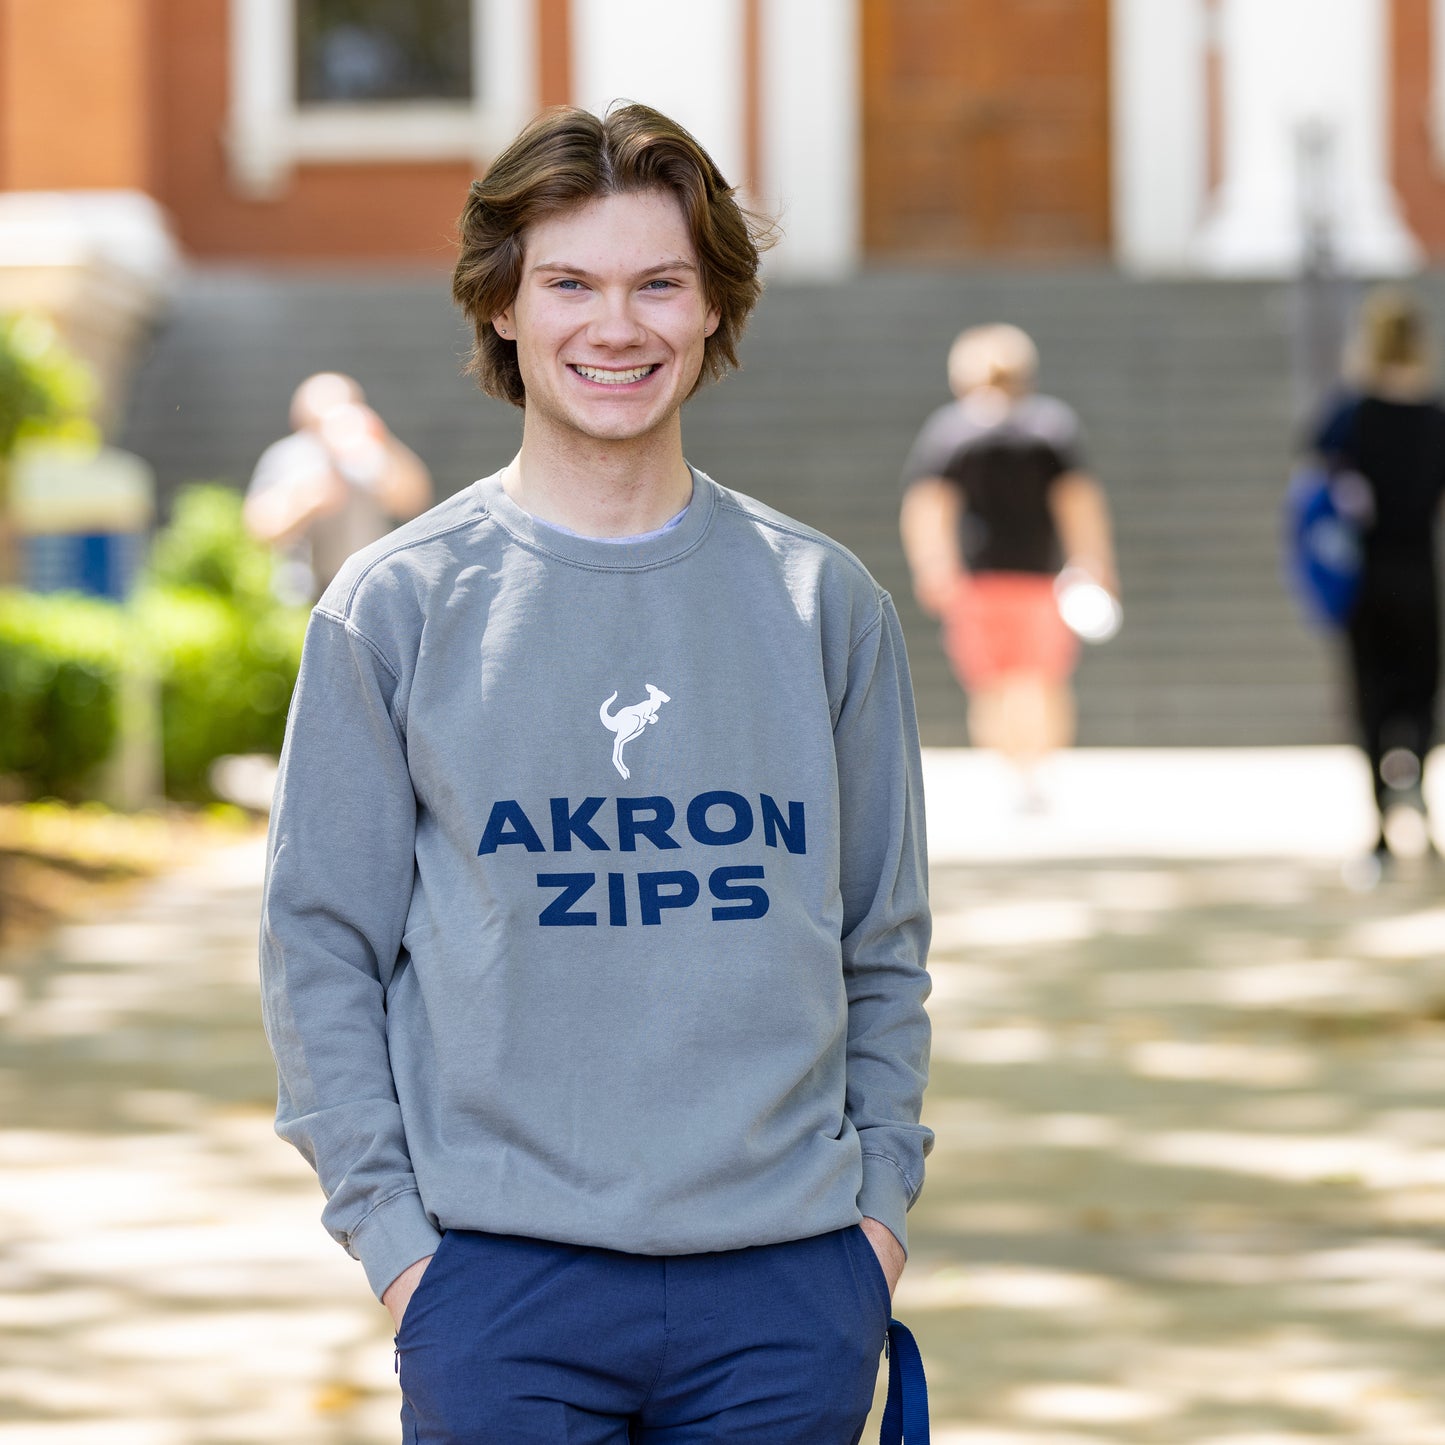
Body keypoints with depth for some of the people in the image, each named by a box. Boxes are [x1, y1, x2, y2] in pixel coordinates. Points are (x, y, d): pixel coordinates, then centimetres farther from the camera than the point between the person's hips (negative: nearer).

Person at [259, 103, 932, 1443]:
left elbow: (884, 944, 13)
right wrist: (390, 1228, -6)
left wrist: (880, 1192, 5)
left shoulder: (824, 600, 8)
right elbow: (321, 949, 1)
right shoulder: (395, 606, 1)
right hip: (501, 1282, -2)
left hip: (790, 1283, 2)